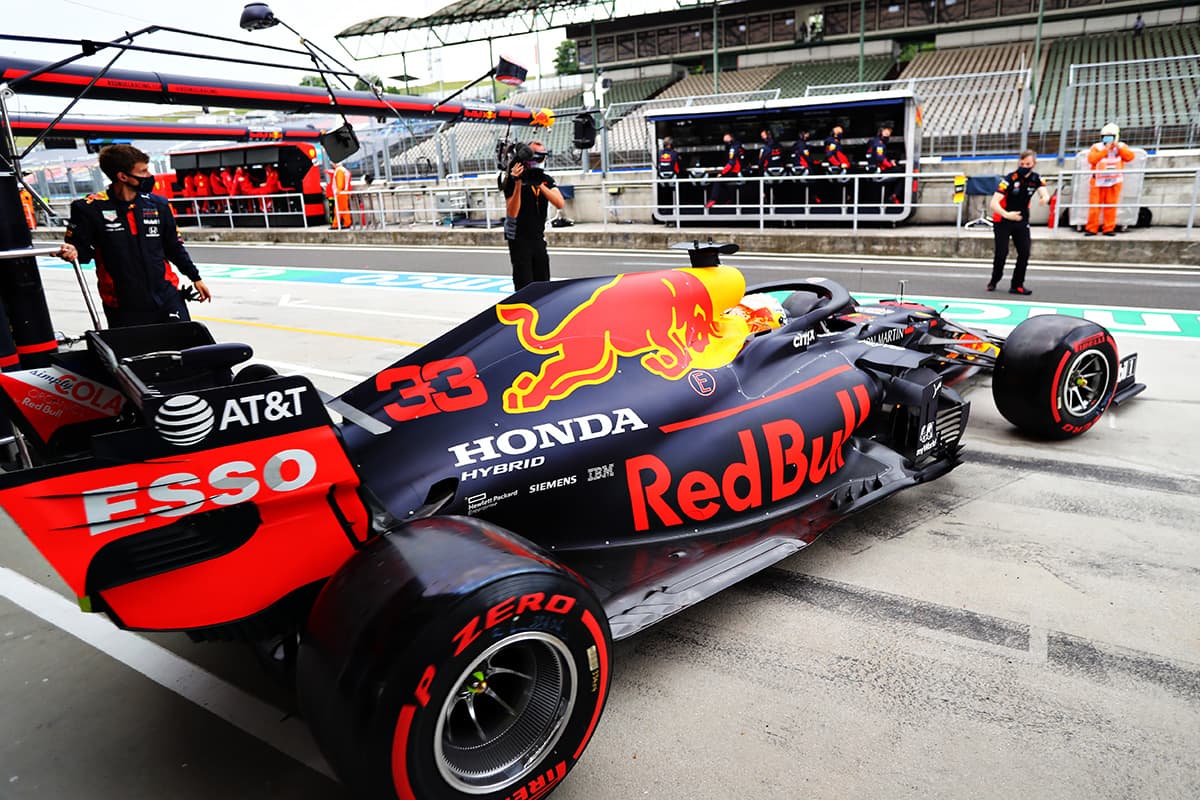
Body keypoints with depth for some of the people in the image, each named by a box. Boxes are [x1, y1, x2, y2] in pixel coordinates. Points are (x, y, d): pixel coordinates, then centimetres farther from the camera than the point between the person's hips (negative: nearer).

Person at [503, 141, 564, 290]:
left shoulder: (546, 180, 3)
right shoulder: (513, 180, -10)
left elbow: (560, 204, -13)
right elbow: (512, 213, -20)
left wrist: (540, 185, -25)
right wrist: (518, 183, -29)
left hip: (538, 238, 5)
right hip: (518, 239, -5)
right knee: (524, 286, -9)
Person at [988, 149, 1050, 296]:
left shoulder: (1036, 179, -5)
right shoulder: (1009, 179, -20)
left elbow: (1044, 194, -18)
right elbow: (994, 203, -27)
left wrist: (1045, 198, -44)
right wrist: (1006, 214, -45)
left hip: (1022, 221, 4)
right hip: (1003, 220, -4)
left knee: (1025, 253, -5)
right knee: (1002, 253, -10)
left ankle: (1017, 285, 6)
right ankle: (993, 281, 13)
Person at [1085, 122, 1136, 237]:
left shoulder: (1121, 146, 8)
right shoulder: (1097, 147, 1)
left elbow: (1130, 156, -7)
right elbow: (1091, 159, -16)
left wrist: (1118, 148, -14)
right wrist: (1105, 150, -18)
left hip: (1114, 181, 2)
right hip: (1098, 181, -1)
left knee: (1111, 206, 1)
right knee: (1095, 205, -4)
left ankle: (1109, 228, 5)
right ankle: (1092, 228, 1)